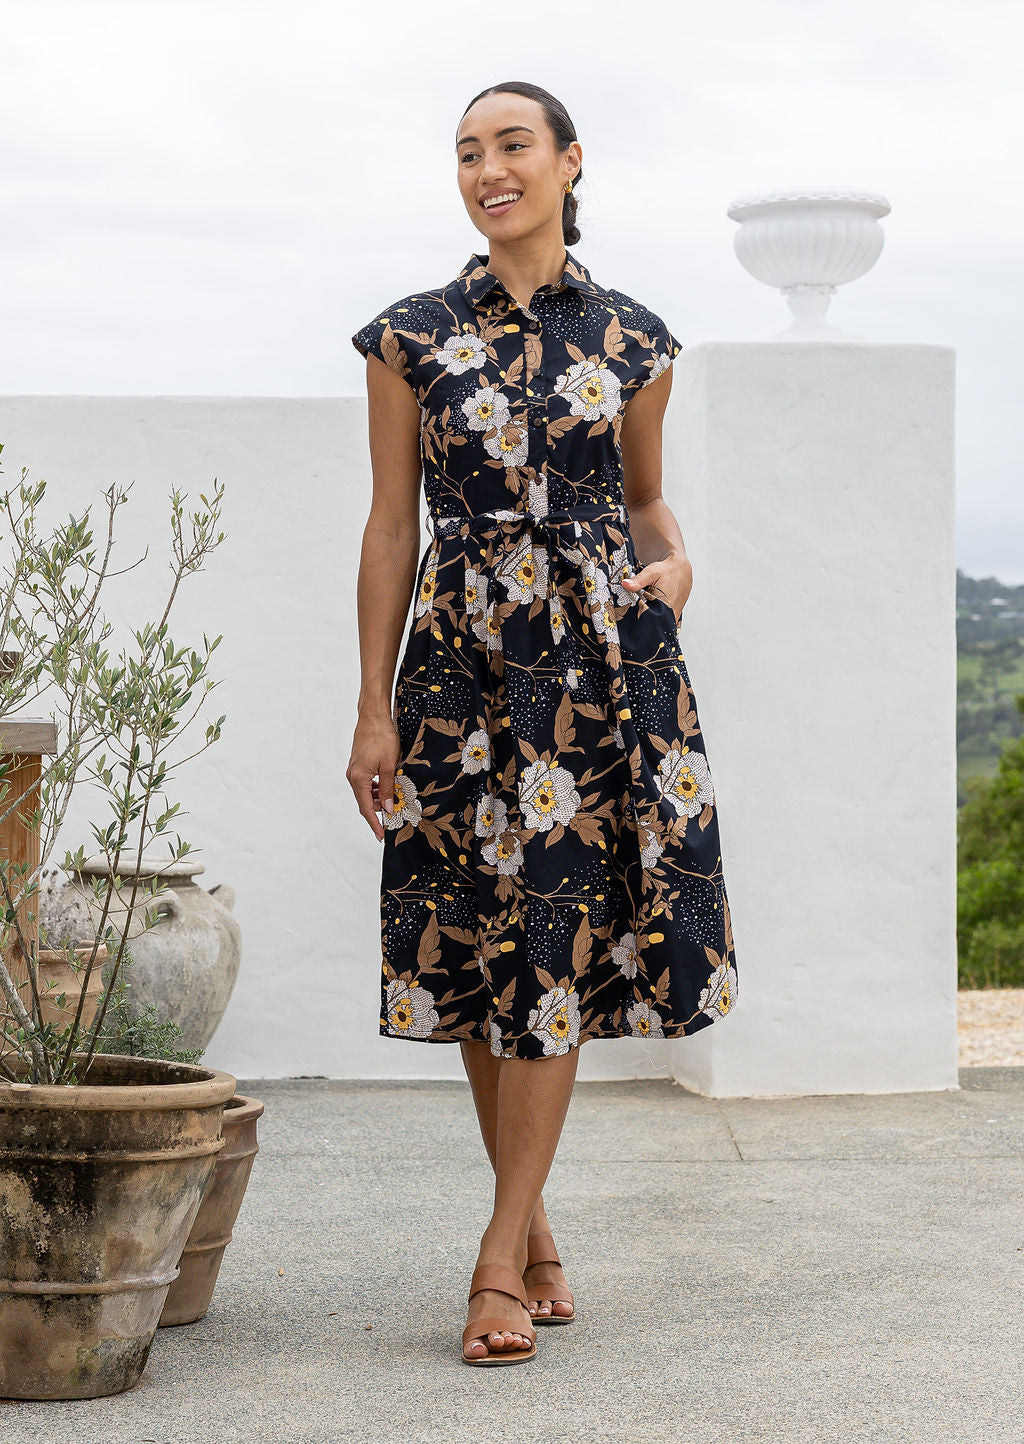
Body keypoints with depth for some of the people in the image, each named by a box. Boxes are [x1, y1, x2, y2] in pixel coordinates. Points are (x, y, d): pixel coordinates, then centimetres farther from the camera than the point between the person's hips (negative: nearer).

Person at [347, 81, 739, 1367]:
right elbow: (390, 526, 4)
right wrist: (373, 708, -1)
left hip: (606, 654, 0)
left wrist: (673, 564, -5)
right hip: (462, 658, 0)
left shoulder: (632, 341, 7)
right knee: (482, 944, 1)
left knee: (558, 937, -6)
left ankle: (500, 1260, -2)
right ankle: (535, 1234, 17)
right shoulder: (412, 339, 5)